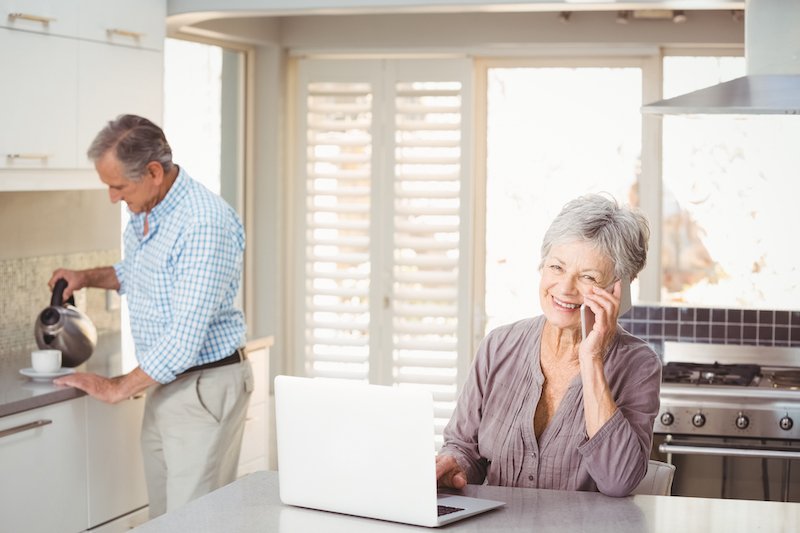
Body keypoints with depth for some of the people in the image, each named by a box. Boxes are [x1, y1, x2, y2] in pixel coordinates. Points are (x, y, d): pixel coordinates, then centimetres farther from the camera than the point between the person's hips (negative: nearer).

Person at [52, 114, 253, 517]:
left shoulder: (205, 224, -23)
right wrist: (89, 277, 12)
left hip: (205, 387, -9)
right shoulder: (143, 214, 6)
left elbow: (186, 338, -25)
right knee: (161, 517, 11)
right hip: (164, 383, 9)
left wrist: (117, 388, -16)